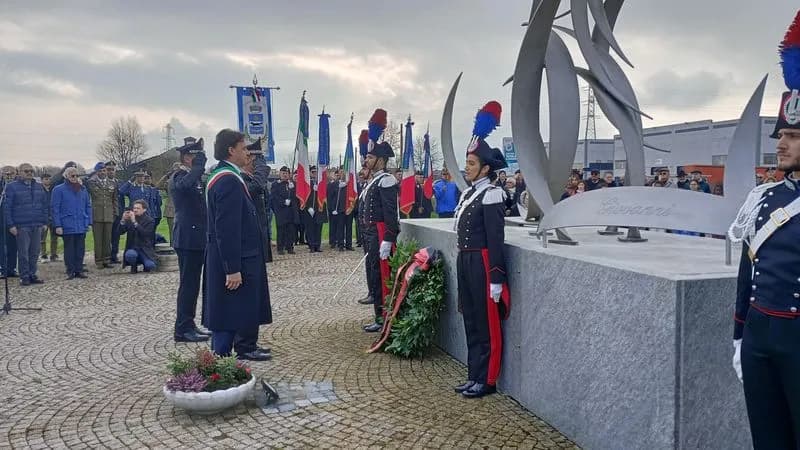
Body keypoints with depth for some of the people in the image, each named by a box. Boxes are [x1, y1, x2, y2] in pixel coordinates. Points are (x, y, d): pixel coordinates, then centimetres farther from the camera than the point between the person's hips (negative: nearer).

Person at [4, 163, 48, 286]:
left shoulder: (38, 187, 14)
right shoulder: (12, 187, 0)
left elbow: (44, 205, 17)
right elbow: (7, 208, -3)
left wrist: (44, 222, 10)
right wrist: (10, 225, -9)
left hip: (37, 226, 4)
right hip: (21, 226, -4)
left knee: (34, 253, 8)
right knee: (23, 253, -2)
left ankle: (32, 275, 16)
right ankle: (24, 277, 4)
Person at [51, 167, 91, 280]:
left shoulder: (83, 189, 11)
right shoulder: (58, 190, -2)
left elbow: (88, 206, 15)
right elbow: (54, 208, -4)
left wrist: (88, 222, 7)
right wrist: (58, 225, -10)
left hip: (81, 226, 4)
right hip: (67, 226, -4)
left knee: (80, 249, 6)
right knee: (69, 249, 3)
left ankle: (79, 270, 14)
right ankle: (70, 271, 11)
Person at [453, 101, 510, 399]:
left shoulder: (491, 195, -14)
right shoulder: (469, 192, 12)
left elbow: (495, 240, -17)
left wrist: (496, 279, -19)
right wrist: (463, 262, 17)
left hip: (482, 262, -9)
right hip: (465, 261, 9)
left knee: (486, 323, 2)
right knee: (470, 321, 15)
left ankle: (486, 381, 14)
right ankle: (474, 376, 27)